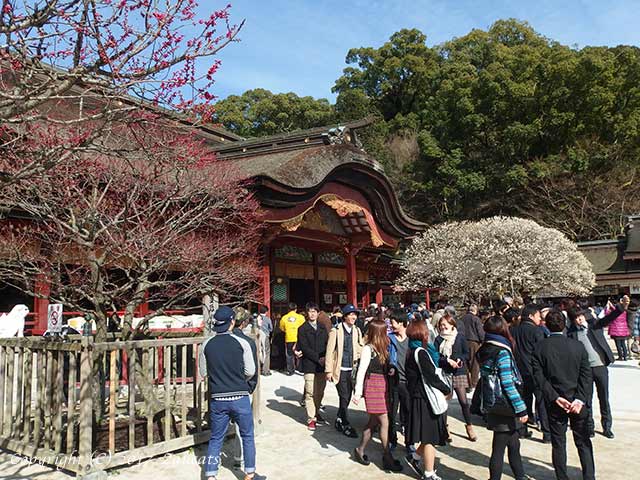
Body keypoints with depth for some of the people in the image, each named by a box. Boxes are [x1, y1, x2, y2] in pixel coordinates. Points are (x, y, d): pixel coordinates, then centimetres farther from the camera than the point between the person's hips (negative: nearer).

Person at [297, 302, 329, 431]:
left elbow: (328, 345, 10)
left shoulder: (322, 328, 13)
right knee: (310, 393, -4)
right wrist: (318, 359, -13)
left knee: (320, 392, 9)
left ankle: (316, 412, 27)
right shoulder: (302, 329, -1)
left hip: (322, 365, 4)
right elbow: (304, 348, -8)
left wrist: (325, 358, -6)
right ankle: (311, 419, 4)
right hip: (309, 365, -4)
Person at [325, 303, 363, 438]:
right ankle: (345, 425, 11)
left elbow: (360, 349, 12)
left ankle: (339, 421, 31)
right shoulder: (336, 331, -9)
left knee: (347, 397, 13)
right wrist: (328, 370, -10)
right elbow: (330, 351, -8)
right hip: (340, 369, -5)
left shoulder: (357, 331, 6)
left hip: (352, 369, 5)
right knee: (344, 398, -3)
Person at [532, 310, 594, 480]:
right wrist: (580, 399, -12)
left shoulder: (540, 348, -8)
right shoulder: (577, 345, -5)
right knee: (583, 442, 14)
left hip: (555, 403, -1)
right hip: (578, 401, 1)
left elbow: (539, 377, -13)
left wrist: (555, 397, -13)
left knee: (558, 443, 10)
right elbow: (586, 375, -9)